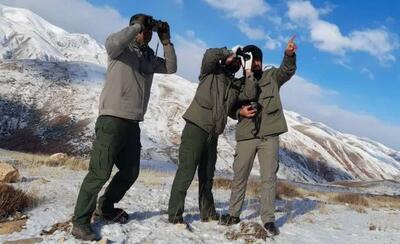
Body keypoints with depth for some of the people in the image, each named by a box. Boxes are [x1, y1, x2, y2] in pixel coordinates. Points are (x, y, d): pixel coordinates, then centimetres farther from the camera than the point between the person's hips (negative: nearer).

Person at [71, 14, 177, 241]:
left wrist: (166, 40, 4)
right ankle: (81, 221, 3)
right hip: (112, 120, -7)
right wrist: (138, 25, -12)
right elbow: (113, 43, -25)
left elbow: (171, 67, 10)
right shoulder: (121, 48, -2)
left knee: (130, 172, 14)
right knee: (100, 173, -8)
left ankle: (106, 207, 32)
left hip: (133, 123, 8)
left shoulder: (149, 57, 17)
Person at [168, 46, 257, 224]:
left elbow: (249, 94, 3)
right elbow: (210, 54, -13)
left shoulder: (236, 84, 19)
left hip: (213, 134, 7)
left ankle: (207, 213, 27)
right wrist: (228, 53, 0)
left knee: (207, 175, 15)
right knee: (186, 171, -10)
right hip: (196, 127, -6)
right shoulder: (211, 71, 6)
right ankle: (175, 215, -4)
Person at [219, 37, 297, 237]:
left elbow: (287, 71, -10)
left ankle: (268, 219, 7)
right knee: (239, 176, 8)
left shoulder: (272, 76, 9)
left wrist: (289, 54, -30)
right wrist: (240, 111, -10)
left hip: (269, 135, -1)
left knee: (269, 177, -1)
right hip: (246, 136, 2)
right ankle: (234, 214, 22)